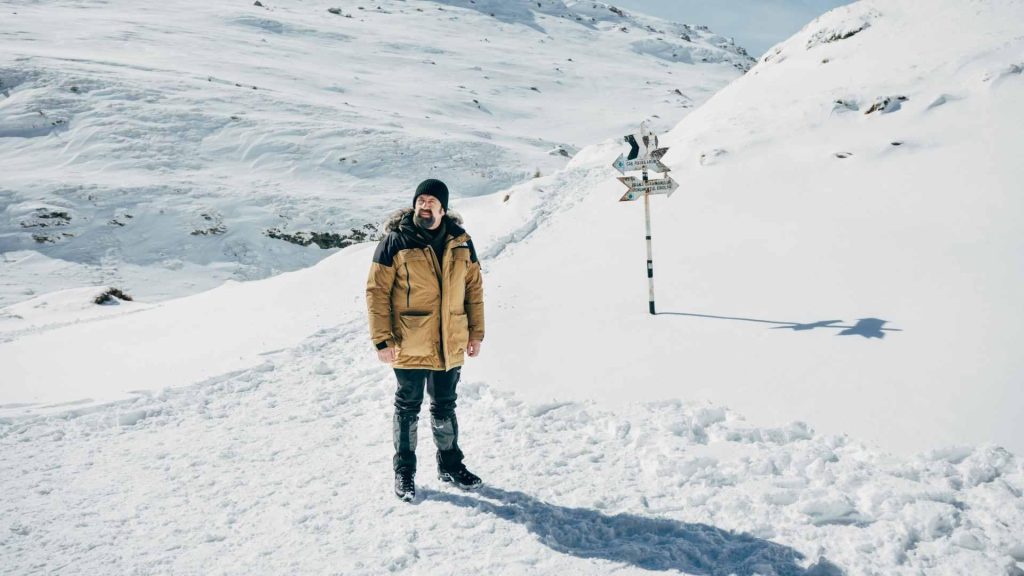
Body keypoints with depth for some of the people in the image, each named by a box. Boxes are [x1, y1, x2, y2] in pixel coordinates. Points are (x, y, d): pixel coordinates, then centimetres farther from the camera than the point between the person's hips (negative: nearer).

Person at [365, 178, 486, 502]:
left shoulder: (460, 243, 3)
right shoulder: (396, 241, -9)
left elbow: (474, 288, 10)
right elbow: (376, 291, -9)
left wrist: (476, 333, 8)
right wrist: (382, 339, -12)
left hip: (450, 346, 3)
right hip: (409, 346, -3)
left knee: (445, 408, 18)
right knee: (408, 409, 11)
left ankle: (450, 465, 35)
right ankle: (404, 472, 27)